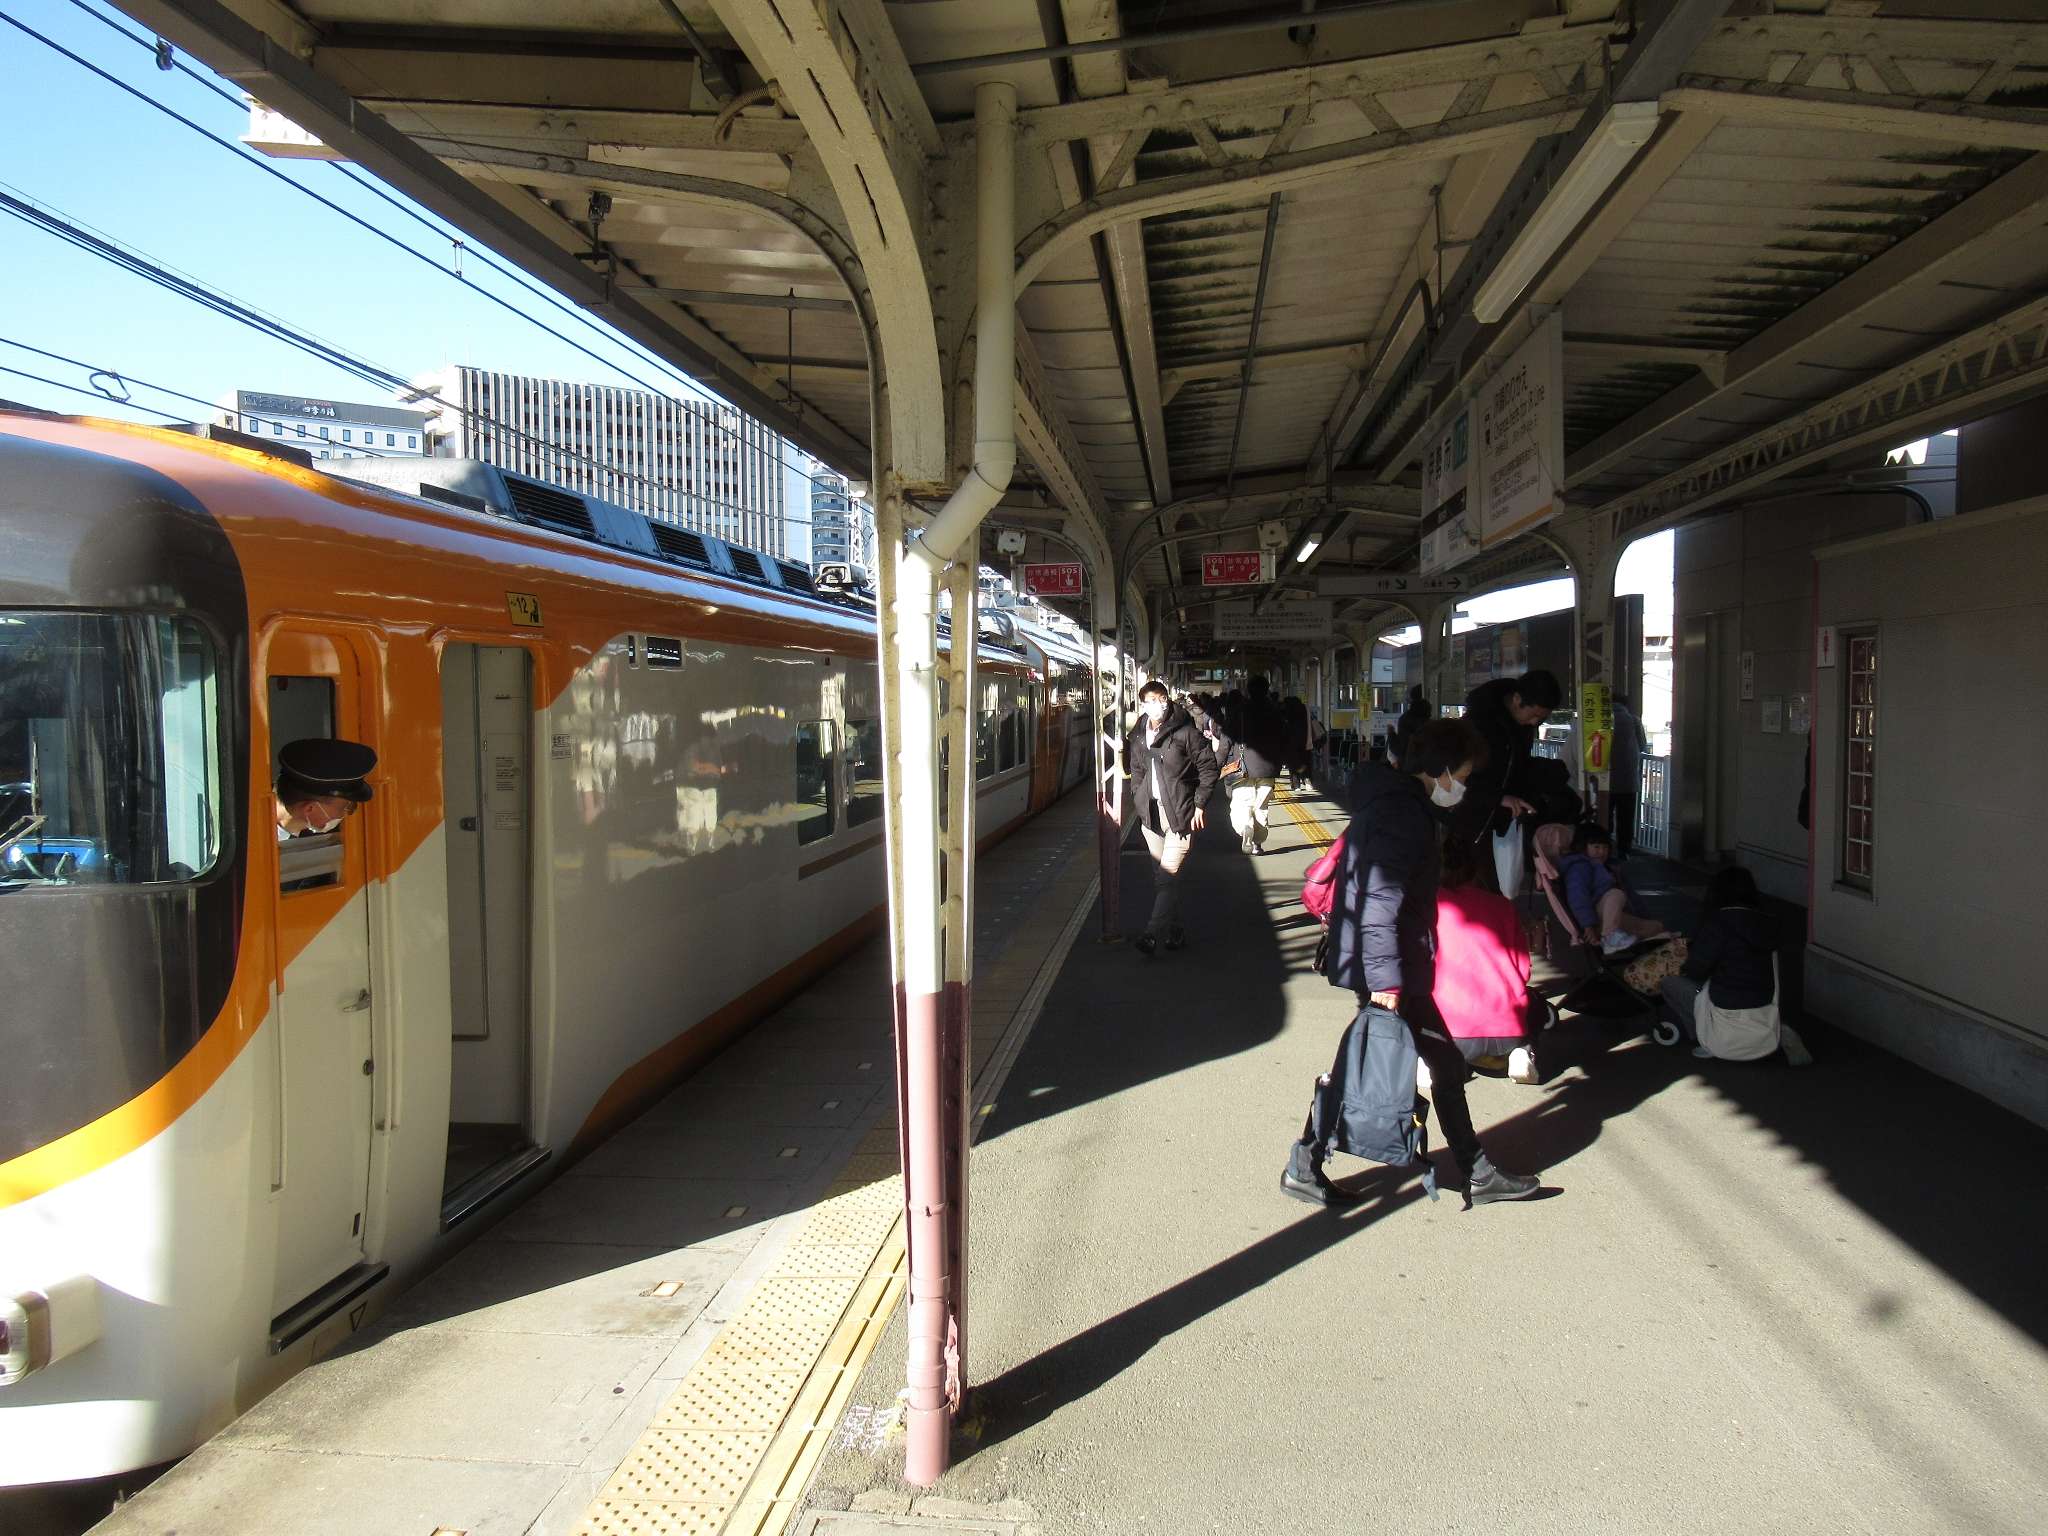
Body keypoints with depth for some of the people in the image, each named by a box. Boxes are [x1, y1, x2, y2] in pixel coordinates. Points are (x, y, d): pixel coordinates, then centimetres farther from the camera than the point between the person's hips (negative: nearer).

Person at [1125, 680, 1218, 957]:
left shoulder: (1185, 731, -8)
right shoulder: (1137, 736, 8)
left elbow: (1208, 767, -6)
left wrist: (1199, 804, -9)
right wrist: (1138, 803, 11)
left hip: (1181, 813, -6)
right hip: (1150, 814, 6)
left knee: (1168, 875, -11)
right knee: (1161, 876, 10)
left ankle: (1153, 933, -9)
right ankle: (1174, 931, 21)